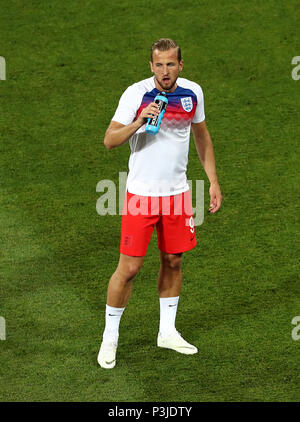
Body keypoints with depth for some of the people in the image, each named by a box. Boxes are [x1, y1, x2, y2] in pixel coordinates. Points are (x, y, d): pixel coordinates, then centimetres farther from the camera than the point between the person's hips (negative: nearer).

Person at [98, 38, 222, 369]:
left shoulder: (192, 93, 0)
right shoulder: (136, 94, -13)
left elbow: (201, 135, 15)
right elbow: (109, 140, -14)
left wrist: (213, 181, 13)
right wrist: (138, 123, -32)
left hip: (177, 192, 4)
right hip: (140, 193, -4)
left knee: (173, 262, 12)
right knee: (129, 268, -2)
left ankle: (167, 332, 28)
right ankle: (110, 338, 12)